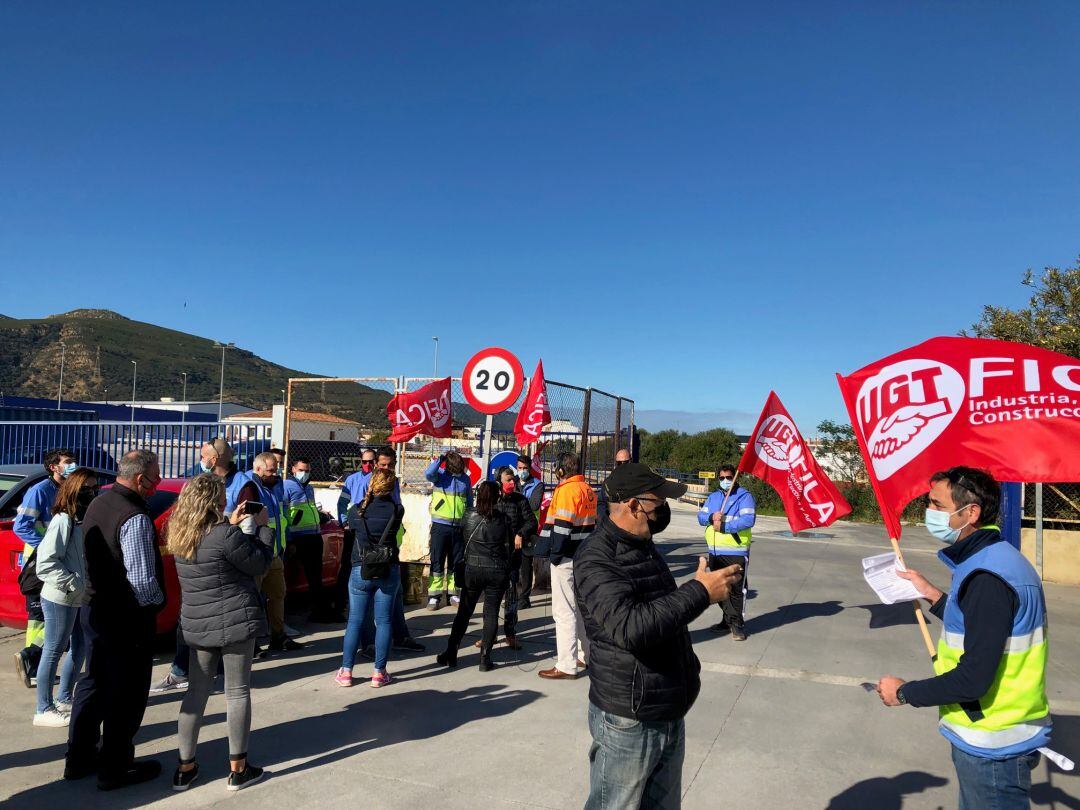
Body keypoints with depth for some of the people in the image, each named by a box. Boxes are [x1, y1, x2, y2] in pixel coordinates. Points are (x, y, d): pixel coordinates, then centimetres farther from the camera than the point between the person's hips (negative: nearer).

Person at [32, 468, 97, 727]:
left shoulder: (85, 519, 9)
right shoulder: (63, 521, -16)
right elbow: (46, 562, -20)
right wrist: (74, 584, -19)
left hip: (80, 599, 8)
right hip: (60, 599, -8)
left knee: (80, 648, 17)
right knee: (53, 652, 3)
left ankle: (64, 700, 32)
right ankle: (44, 710, 14)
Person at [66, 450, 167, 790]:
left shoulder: (98, 504, 4)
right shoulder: (134, 518, -25)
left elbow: (95, 557, 12)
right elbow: (143, 580, -26)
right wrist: (157, 600, -8)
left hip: (94, 608, 9)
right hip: (127, 618, -9)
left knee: (93, 683, 21)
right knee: (125, 695, 6)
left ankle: (79, 758, 34)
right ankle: (115, 768, 18)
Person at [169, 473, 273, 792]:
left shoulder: (180, 535, 1)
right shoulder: (225, 535, -21)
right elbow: (260, 564, -10)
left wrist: (231, 524, 15)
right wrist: (263, 526, -1)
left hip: (196, 624, 6)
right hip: (234, 622, -6)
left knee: (196, 691, 15)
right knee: (237, 692, 5)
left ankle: (185, 767, 22)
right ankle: (238, 769, 15)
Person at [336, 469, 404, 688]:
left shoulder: (359, 510, -6)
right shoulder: (397, 510, -7)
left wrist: (367, 496, 19)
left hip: (360, 571, 0)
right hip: (388, 572, 0)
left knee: (355, 621, 8)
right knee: (384, 621, 7)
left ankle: (346, 671, 13)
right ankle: (379, 673, 11)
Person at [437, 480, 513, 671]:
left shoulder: (469, 516, -4)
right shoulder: (504, 519, -5)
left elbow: (464, 541, 7)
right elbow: (509, 546, 2)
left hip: (473, 569, 1)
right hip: (498, 571, -1)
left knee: (464, 612, 12)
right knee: (491, 614, 5)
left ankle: (451, 653, 15)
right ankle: (485, 658, 5)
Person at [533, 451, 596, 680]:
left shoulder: (567, 490, -14)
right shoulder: (588, 489, 13)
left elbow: (562, 525, -20)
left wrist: (555, 554, -13)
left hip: (567, 558, -9)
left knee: (564, 611, -4)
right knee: (580, 606, 19)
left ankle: (567, 665, -1)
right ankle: (585, 655, 29)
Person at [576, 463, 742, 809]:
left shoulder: (644, 544, 8)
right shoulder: (596, 560, -21)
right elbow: (631, 628, -34)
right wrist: (699, 592, -29)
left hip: (670, 714, 8)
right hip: (628, 723, -8)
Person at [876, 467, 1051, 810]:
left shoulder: (987, 578, -27)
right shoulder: (992, 558, 6)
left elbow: (974, 678, -27)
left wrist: (904, 692, -15)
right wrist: (933, 595, 16)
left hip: (993, 748, -10)